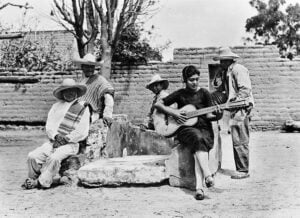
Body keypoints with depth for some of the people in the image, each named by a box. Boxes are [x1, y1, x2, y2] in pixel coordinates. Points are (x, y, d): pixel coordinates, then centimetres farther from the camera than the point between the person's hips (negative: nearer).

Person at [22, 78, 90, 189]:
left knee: (54, 158, -32)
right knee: (33, 156, -18)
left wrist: (65, 139, -12)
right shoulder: (56, 106, 16)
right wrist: (56, 136, -10)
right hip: (53, 141, 5)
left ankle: (41, 182, -18)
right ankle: (33, 179, -3)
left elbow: (82, 132, -5)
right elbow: (49, 125, 9)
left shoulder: (83, 108, 2)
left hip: (71, 144, -4)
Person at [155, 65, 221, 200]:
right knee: (198, 138, -36)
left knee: (199, 148, -33)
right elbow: (158, 104, 9)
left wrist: (217, 115, -18)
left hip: (204, 128, 1)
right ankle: (207, 175, -45)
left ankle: (199, 186, -43)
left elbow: (209, 115, 4)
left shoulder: (204, 93, 10)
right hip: (185, 129, 0)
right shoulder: (180, 94, 9)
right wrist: (174, 113, -4)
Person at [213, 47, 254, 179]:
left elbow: (245, 89, -17)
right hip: (237, 109, 10)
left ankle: (243, 171, -3)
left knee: (239, 141, -9)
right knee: (240, 141, 13)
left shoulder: (238, 69, -9)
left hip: (241, 108, -10)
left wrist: (233, 102, -19)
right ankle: (242, 169, 20)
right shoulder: (228, 72, 20)